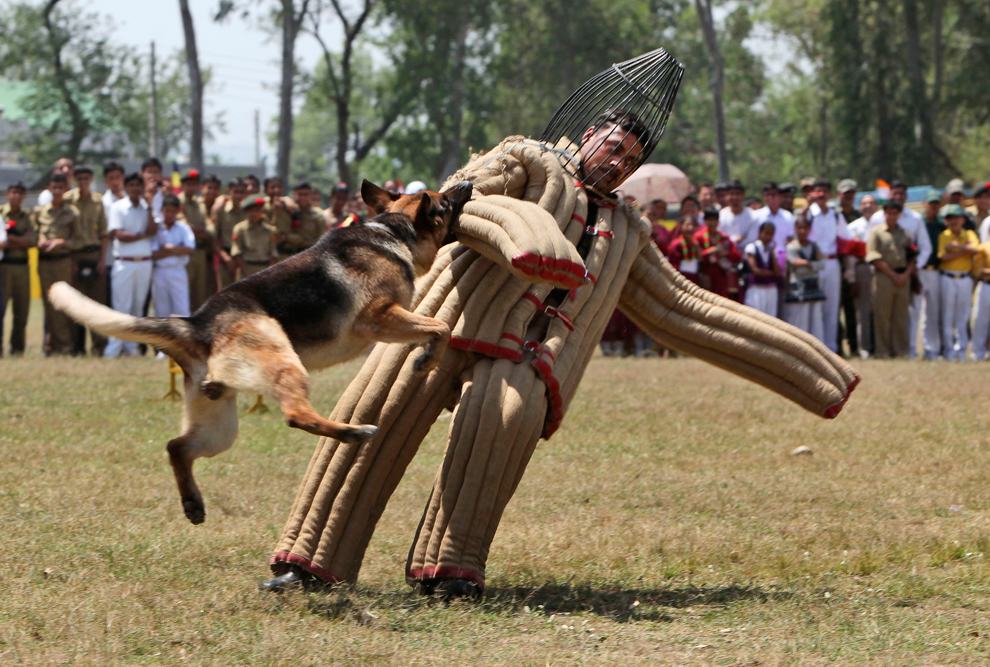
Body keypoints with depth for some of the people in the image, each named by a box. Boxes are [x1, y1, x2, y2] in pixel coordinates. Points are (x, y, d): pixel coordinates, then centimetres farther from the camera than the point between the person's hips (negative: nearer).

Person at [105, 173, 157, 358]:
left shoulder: (147, 208, 10)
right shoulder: (118, 207, -1)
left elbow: (153, 231, -6)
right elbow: (119, 235, -10)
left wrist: (149, 206, -9)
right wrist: (143, 235, -6)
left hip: (144, 263, 4)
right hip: (124, 262, -4)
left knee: (138, 306, 8)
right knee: (121, 306, -8)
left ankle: (131, 346, 14)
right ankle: (114, 347, -8)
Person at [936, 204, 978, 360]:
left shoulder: (969, 234, 8)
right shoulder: (943, 236, 2)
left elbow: (976, 248, -11)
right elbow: (942, 256, -12)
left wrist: (957, 246, -15)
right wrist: (965, 250, -11)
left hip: (965, 279, 2)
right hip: (948, 278, -2)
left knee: (963, 317, 5)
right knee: (948, 316, 1)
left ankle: (961, 349, 9)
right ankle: (948, 349, 5)